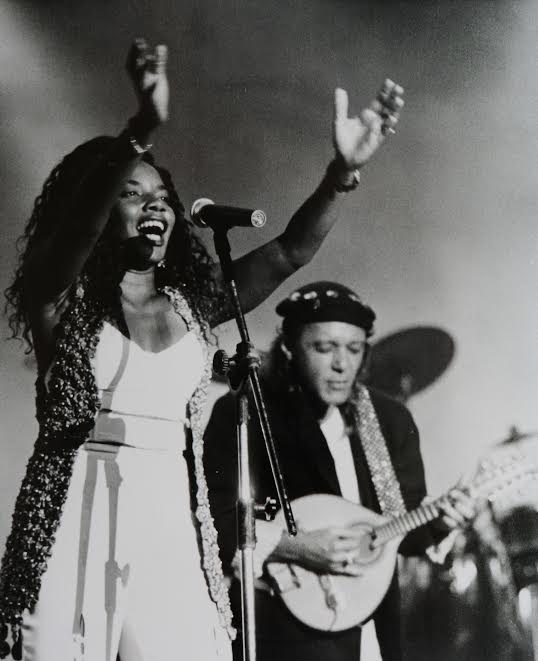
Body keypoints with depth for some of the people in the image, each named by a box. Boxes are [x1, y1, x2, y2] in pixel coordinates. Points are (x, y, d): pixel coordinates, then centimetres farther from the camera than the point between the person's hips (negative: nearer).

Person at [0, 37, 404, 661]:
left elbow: (291, 250, 4)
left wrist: (342, 169, -12)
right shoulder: (58, 295, 1)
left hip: (171, 522, 3)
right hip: (76, 514, -3)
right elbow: (73, 223, -20)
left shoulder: (191, 300, 12)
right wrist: (143, 128, -36)